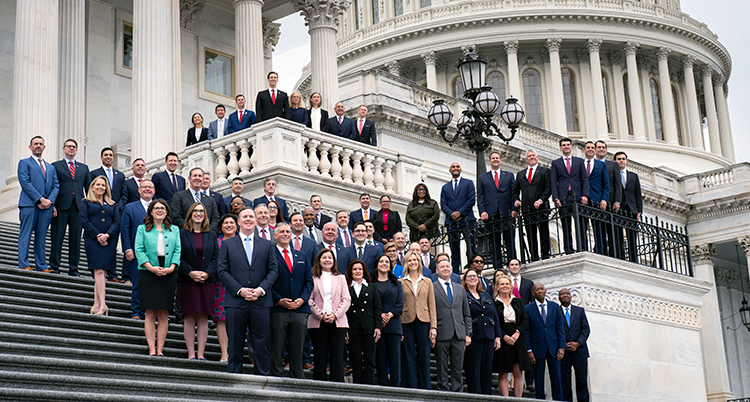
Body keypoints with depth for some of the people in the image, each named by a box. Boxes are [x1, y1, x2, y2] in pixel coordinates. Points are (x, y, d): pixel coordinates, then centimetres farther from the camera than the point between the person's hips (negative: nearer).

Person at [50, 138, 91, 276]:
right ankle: (54, 267, 3)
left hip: (78, 207, 3)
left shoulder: (84, 168, 19)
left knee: (76, 238, 2)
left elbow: (89, 188, 17)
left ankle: (73, 269, 6)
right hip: (61, 207, -3)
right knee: (57, 238, -3)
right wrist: (52, 205, -8)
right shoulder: (56, 166, 10)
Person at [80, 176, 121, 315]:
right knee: (99, 270, -15)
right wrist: (97, 236, -11)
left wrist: (107, 235, -9)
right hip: (92, 240, -3)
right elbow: (84, 221, 1)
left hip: (109, 241, 3)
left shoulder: (112, 205, 21)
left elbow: (117, 222, 9)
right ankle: (102, 305, -23)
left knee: (102, 272, -1)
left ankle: (97, 305, 1)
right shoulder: (86, 203, 13)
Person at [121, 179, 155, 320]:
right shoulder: (130, 208, 10)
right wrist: (127, 249, -6)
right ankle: (136, 312, 6)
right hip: (137, 253, -1)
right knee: (138, 283, -2)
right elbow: (124, 230, 5)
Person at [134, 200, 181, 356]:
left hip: (168, 274, 2)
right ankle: (151, 350, -4)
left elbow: (177, 250, 7)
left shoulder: (174, 230, 16)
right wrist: (151, 267, -13)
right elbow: (139, 250, 1)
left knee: (163, 314, 0)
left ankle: (160, 350, 1)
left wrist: (171, 267, -10)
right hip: (148, 273, -1)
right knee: (150, 314, -4)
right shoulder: (143, 229, 11)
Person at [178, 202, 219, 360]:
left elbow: (216, 257, 8)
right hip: (187, 280, -2)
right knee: (190, 317, -4)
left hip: (207, 280, 2)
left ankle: (200, 354, 0)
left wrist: (207, 273, -8)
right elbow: (178, 257, 0)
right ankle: (191, 353, -2)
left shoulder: (211, 235, 14)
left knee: (203, 318, -1)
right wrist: (190, 272, -13)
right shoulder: (182, 234, 7)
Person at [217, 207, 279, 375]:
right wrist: (240, 290, -10)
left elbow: (273, 270, 7)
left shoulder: (266, 245, 14)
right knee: (235, 344, 2)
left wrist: (261, 289, -9)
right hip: (236, 301, -1)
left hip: (261, 301, 1)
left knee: (261, 343, 1)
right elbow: (222, 271, 2)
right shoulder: (227, 244, 10)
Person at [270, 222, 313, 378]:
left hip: (300, 309, 4)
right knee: (277, 351, -2)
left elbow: (309, 281, 13)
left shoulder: (303, 257, 18)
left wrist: (302, 299, -4)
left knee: (297, 349, 6)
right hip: (278, 310, -3)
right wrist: (278, 300, -13)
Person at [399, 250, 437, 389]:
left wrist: (433, 327, -1)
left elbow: (432, 306, 9)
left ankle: (425, 388, 6)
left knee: (424, 358, 1)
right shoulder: (401, 282, 8)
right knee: (409, 358, 0)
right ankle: (411, 387, 4)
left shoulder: (427, 282, 12)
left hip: (423, 322, 1)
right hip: (406, 323, -1)